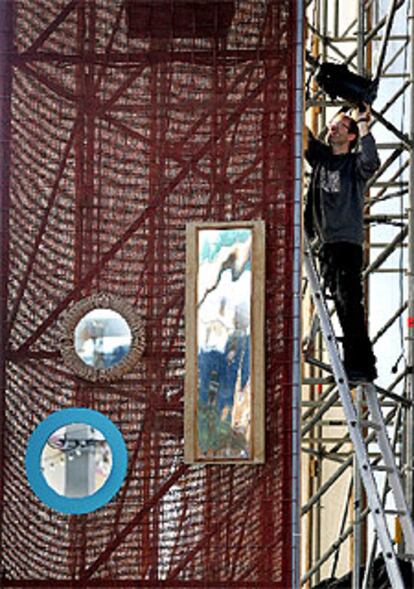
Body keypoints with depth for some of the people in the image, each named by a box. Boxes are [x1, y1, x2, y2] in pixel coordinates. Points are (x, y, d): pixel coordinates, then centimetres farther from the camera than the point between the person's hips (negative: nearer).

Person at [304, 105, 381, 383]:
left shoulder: (355, 163, 0)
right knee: (342, 305, 7)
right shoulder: (320, 155, 17)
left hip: (348, 243, -6)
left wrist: (363, 125, -17)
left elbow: (372, 162, -21)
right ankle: (362, 364, 11)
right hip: (325, 243, 6)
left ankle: (360, 366, -16)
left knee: (349, 303, -14)